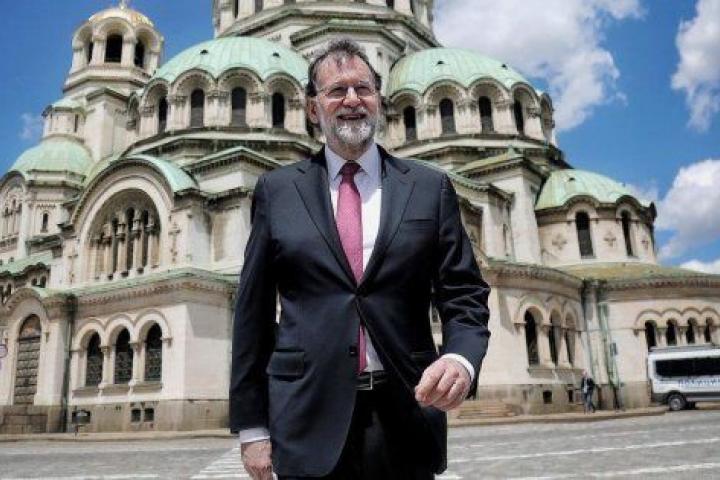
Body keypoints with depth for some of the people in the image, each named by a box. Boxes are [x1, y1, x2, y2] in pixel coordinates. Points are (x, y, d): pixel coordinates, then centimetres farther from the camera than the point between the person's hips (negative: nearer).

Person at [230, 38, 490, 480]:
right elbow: (253, 310, 4)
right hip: (309, 423, 0)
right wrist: (251, 426, 1)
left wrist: (461, 359, -18)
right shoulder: (277, 190, 4)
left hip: (405, 418, 1)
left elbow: (464, 295, 3)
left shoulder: (431, 188, 4)